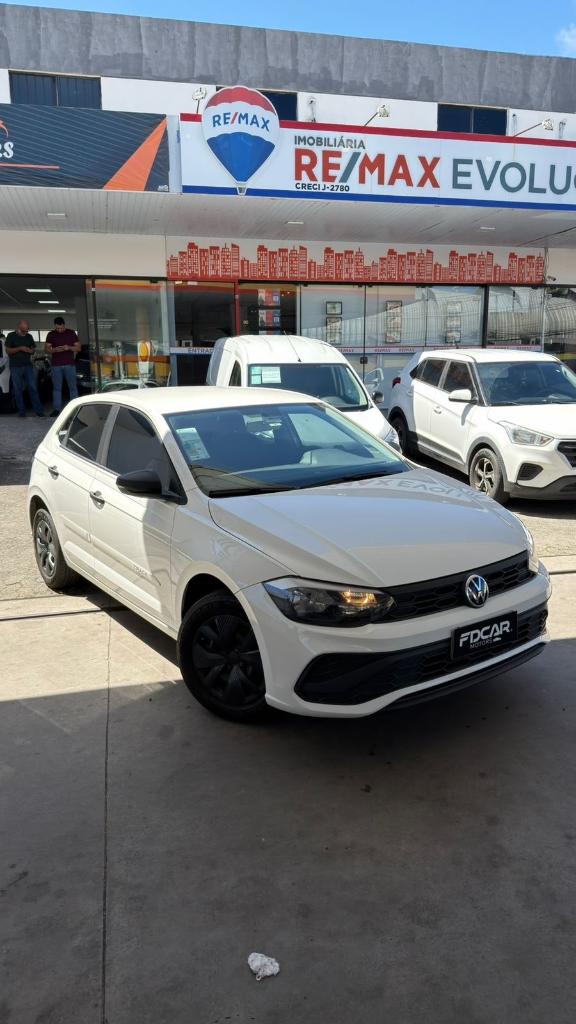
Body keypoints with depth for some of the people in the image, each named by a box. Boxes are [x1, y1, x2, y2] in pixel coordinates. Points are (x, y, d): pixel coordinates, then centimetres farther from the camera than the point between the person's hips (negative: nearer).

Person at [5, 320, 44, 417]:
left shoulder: (29, 336, 13)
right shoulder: (11, 336, 1)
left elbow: (33, 348, 19)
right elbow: (8, 350, -3)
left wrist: (30, 350, -5)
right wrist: (20, 348, -17)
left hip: (28, 365, 3)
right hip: (16, 367, -3)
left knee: (33, 388, -2)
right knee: (18, 390, -1)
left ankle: (39, 410, -3)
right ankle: (21, 412, 3)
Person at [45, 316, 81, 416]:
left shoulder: (71, 333, 6)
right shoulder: (51, 335, 7)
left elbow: (78, 348, 5)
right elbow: (47, 349, 5)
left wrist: (69, 347, -14)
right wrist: (55, 350, -16)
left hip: (69, 364, -1)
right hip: (56, 365, 1)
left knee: (73, 387, -1)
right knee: (56, 388, 1)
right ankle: (57, 409, 4)